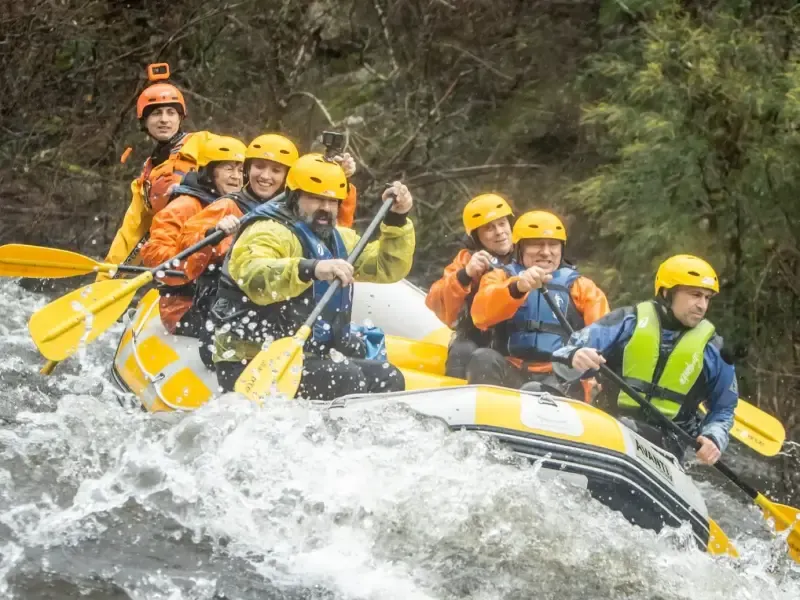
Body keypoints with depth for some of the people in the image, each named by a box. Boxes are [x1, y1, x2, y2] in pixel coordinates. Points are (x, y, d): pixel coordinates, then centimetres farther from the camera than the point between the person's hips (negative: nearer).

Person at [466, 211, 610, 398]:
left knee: (534, 392, -34)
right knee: (483, 359, -29)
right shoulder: (501, 277, 15)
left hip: (561, 378, -1)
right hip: (510, 375, 1)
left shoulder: (581, 286, 17)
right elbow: (481, 314, -8)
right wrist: (517, 288, -29)